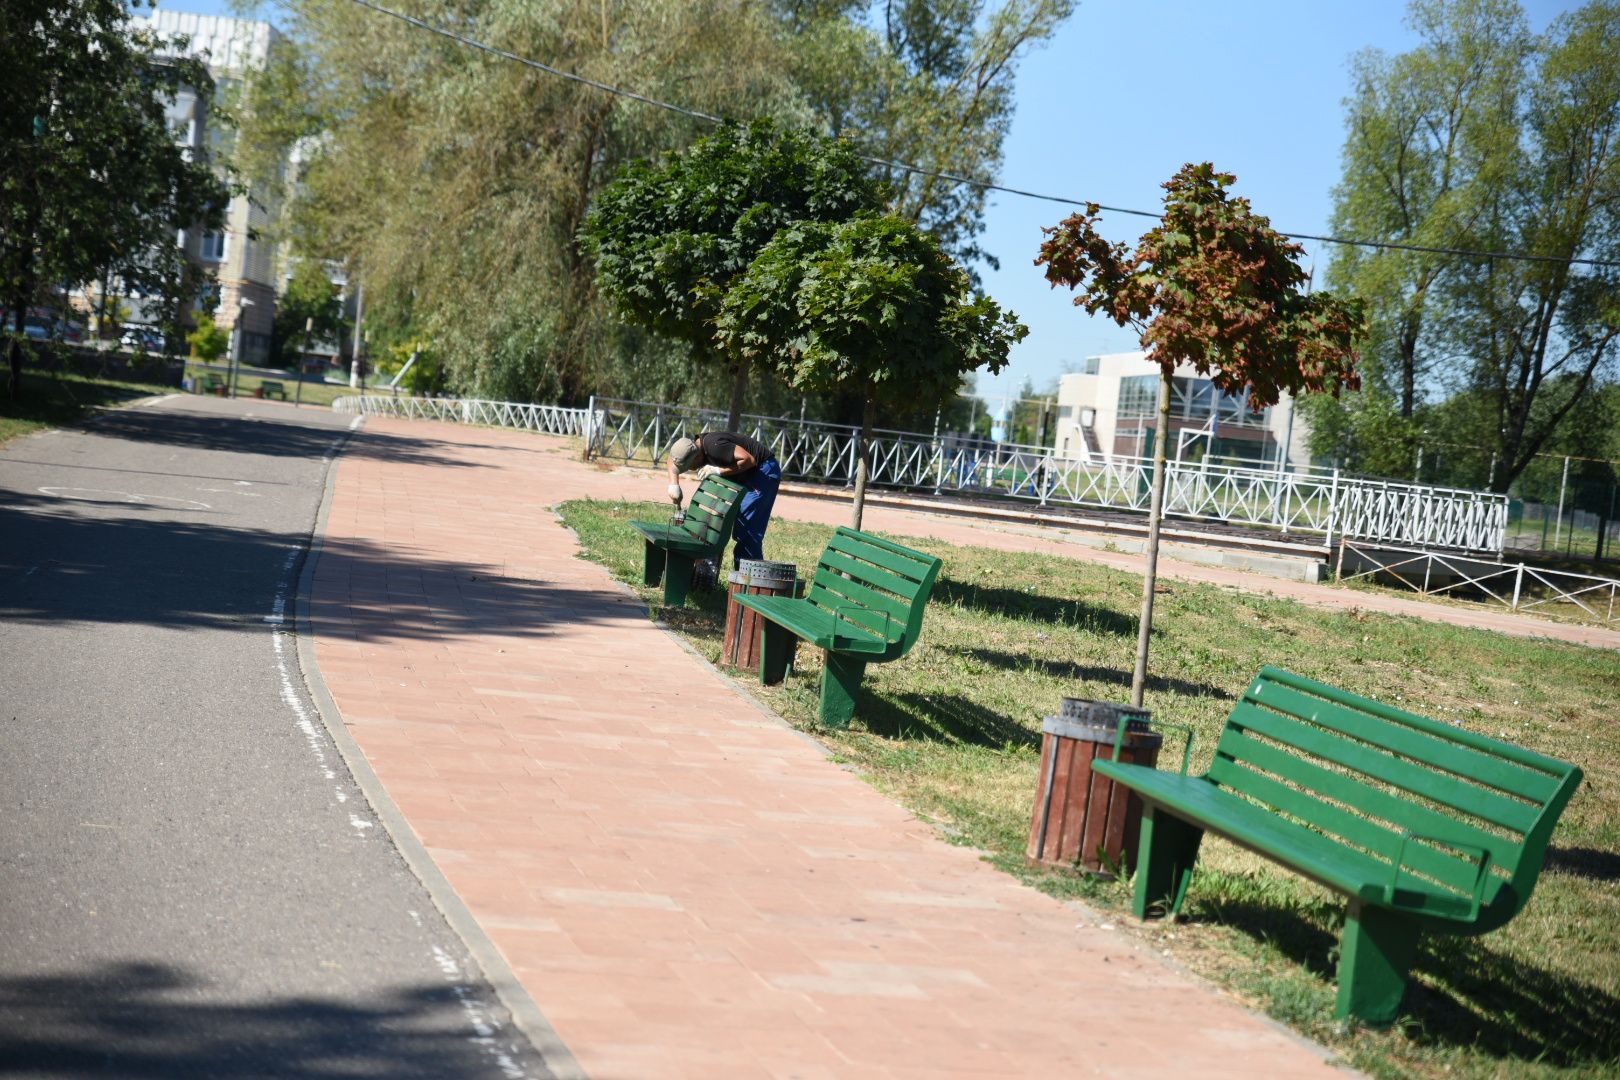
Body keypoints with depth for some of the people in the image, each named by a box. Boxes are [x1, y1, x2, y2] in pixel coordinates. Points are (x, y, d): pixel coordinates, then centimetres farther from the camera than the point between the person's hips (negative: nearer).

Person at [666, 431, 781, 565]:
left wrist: (718, 470, -29)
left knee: (749, 529, -15)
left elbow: (749, 460, -34)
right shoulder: (696, 447, -2)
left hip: (763, 472, -10)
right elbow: (673, 460, 16)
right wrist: (673, 485, 1)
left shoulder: (714, 446, -31)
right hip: (746, 476, 10)